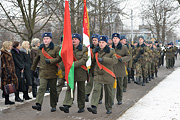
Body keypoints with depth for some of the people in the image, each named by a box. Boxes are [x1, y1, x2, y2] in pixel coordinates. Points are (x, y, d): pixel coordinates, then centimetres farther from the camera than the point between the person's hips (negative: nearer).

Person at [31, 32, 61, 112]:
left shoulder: (56, 48, 0)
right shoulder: (40, 49, 12)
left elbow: (59, 58, -8)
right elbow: (36, 59, 22)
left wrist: (50, 61, -19)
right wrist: (33, 69, 27)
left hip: (53, 72, -2)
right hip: (43, 72, 2)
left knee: (53, 89, 8)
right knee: (42, 88, -14)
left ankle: (53, 106, 19)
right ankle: (38, 104, -22)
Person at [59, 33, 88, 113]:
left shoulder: (84, 49, -1)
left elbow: (84, 60, -13)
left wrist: (73, 64, -21)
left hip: (80, 73, -2)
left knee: (81, 90, 7)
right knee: (70, 89, -9)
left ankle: (81, 107, 18)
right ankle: (66, 106, -18)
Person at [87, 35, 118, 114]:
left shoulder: (111, 51, -3)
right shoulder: (96, 51, 12)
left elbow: (115, 60, -20)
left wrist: (103, 59, -25)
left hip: (108, 75, -3)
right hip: (98, 75, 3)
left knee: (108, 92, 8)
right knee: (96, 90, -15)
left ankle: (109, 108, 23)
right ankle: (94, 107, -25)